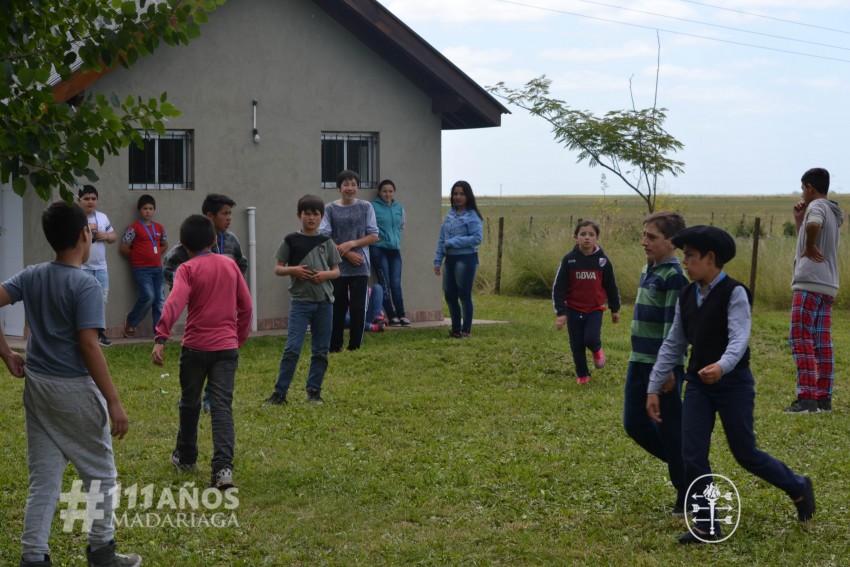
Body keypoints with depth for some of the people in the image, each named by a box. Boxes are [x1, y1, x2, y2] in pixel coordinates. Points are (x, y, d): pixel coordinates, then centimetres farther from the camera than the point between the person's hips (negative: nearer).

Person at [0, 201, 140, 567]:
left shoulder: (31, 276, 3)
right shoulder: (86, 285, -16)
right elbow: (88, 346, -21)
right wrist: (114, 402, -18)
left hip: (37, 385, 6)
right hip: (75, 389, -6)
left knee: (42, 480, 11)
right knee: (100, 474, 12)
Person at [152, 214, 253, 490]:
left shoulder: (188, 269, -5)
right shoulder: (230, 265, 7)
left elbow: (174, 304, -21)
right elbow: (246, 306, 10)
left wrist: (160, 338, -28)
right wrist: (240, 337, 23)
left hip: (196, 346, -2)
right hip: (227, 346, 2)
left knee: (190, 403, 18)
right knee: (222, 407, -3)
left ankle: (186, 457, 36)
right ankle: (223, 467, -18)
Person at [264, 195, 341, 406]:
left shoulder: (326, 242, 7)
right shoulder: (291, 240, 1)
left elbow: (336, 271, 10)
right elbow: (278, 269, 4)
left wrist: (326, 274, -11)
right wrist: (293, 270, -15)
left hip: (324, 301, 3)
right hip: (300, 301, -3)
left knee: (321, 350, 7)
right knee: (292, 348, -9)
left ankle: (314, 391, 18)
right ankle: (279, 393, -5)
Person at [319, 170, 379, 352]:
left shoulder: (365, 207, 3)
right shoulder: (330, 209, 1)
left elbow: (373, 236, 2)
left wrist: (351, 244, -11)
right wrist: (347, 254, -10)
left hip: (360, 268, 0)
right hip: (337, 267, 0)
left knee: (358, 308, 0)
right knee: (337, 309, 3)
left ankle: (355, 348, 10)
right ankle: (334, 348, 12)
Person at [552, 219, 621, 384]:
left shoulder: (602, 260, -3)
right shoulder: (569, 260, -7)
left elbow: (611, 286, 8)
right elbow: (558, 288, -5)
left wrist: (615, 309, 14)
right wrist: (560, 313, -11)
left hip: (595, 309, -1)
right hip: (573, 309, 1)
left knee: (591, 339, -18)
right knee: (577, 345, 5)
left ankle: (597, 349, 18)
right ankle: (582, 375, 26)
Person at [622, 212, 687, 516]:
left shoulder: (673, 276, -15)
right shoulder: (648, 270, 12)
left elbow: (673, 325, -19)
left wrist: (668, 368, -22)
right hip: (639, 362, 9)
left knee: (670, 429, 0)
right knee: (634, 423, 10)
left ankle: (688, 494, 13)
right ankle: (680, 465, 27)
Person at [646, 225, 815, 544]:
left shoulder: (734, 293, -13)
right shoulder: (687, 296, 5)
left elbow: (739, 338, -26)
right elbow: (673, 345, 9)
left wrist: (722, 366, -46)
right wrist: (654, 388, 8)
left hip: (733, 383, -5)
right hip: (698, 384, 5)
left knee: (745, 454, 5)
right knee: (692, 456, -3)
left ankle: (798, 488, 31)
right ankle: (706, 526, 8)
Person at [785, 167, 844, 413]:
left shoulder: (817, 206, -9)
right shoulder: (832, 212, 20)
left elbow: (813, 226, -33)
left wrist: (810, 248, -18)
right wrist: (798, 219, 19)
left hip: (810, 283, -9)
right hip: (828, 286, 9)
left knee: (801, 340, -10)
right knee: (823, 343, 8)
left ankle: (807, 398, -15)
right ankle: (823, 398, 8)